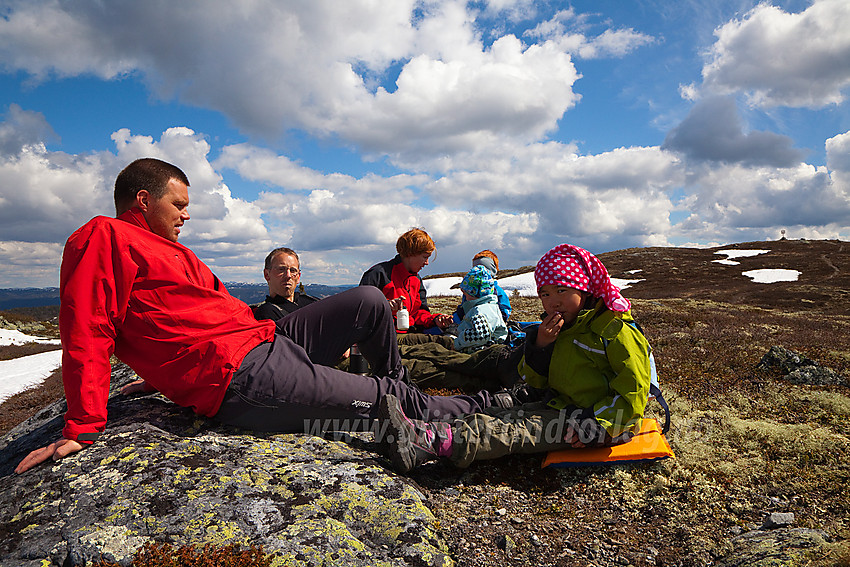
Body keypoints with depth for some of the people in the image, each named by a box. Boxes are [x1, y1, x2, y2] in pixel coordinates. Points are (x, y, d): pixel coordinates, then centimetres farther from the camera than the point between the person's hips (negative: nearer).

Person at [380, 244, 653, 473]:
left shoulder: (616, 330, -12)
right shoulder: (557, 328, 12)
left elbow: (633, 393, -15)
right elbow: (534, 380, 10)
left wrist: (597, 426, -25)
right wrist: (540, 345, -9)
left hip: (606, 419, -8)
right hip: (561, 408, 8)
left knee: (519, 428, -27)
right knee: (503, 417, -13)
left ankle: (435, 441, -42)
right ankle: (424, 434, -28)